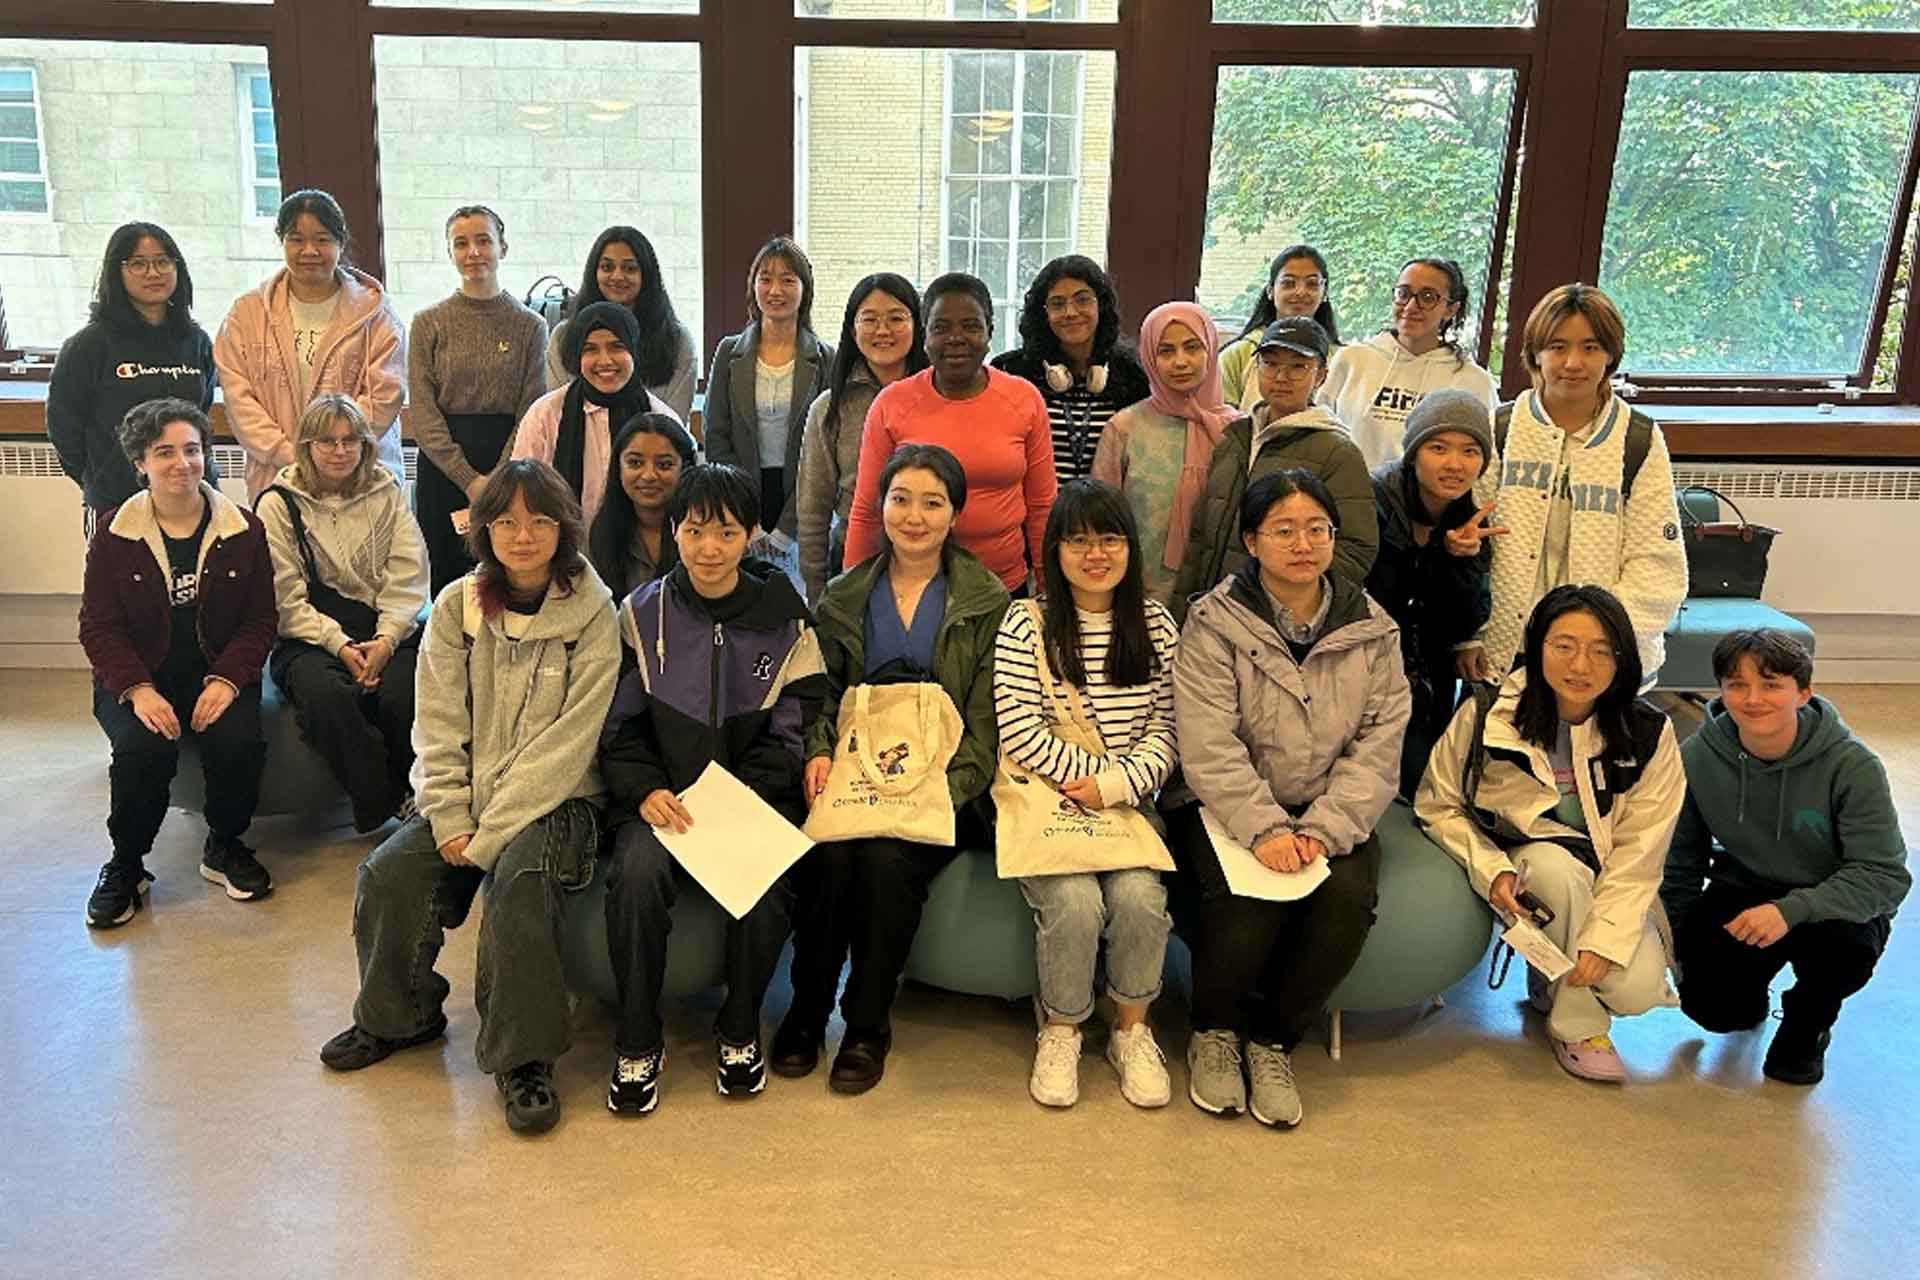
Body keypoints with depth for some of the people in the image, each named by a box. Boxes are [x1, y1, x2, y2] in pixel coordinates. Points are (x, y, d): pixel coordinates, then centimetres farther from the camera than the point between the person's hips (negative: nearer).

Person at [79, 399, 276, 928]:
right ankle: (125, 864, -4)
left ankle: (225, 848, 1)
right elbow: (99, 626, -1)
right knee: (144, 746, -31)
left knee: (239, 739, -29)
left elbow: (259, 619, 1)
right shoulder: (114, 534, 0)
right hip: (136, 677, 0)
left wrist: (227, 680, -16)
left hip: (219, 672, 1)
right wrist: (138, 689, -18)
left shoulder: (243, 529, 2)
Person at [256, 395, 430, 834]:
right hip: (309, 639, -1)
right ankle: (379, 809, -20)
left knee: (403, 696, -31)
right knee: (327, 696, -34)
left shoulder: (387, 493, 13)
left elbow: (408, 579, 4)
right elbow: (287, 598, -2)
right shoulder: (279, 504, 6)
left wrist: (386, 640, -12)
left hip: (386, 633, 1)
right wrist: (340, 645, -15)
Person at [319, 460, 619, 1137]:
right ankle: (399, 1016, 12)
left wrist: (490, 834, -18)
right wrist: (451, 822, -11)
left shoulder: (593, 613, -9)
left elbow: (567, 742, -14)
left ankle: (523, 1058, -15)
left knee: (519, 880, -31)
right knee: (388, 873, -16)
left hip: (554, 796, -4)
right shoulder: (457, 606, 3)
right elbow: (438, 727, 1)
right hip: (464, 794, 4)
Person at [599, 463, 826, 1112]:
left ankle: (740, 1031, -4)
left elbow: (791, 734, 1)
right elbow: (618, 728, 5)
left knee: (766, 879, -30)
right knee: (637, 871, -30)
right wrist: (645, 791, -14)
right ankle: (637, 1044, -10)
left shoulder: (783, 617, 2)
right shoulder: (642, 613, 4)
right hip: (663, 797, 1)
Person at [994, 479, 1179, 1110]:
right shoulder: (1025, 623, -2)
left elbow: (1164, 732, 5)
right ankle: (1060, 1030, 1)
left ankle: (1132, 1028, 2)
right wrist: (1100, 770, -12)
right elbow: (1017, 732, -10)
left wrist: (1117, 784, -12)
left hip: (1129, 804, 2)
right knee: (1074, 901, -27)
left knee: (1140, 896, -25)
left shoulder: (1155, 624, 8)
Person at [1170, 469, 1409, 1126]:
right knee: (1249, 896, -30)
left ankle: (1273, 1041, -2)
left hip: (1330, 814, 3)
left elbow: (1378, 747, -1)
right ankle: (1213, 1032, 1)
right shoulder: (1215, 624, -5)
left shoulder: (1372, 630, 5)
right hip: (1230, 809, -3)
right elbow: (1208, 746, -13)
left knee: (1349, 894, -26)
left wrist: (1322, 831, -14)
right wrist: (1265, 830, -23)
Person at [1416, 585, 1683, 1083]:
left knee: (1636, 989, -23)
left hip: (1607, 887, 2)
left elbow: (1639, 851, -11)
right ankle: (1577, 1026, -13)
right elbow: (1438, 806, -5)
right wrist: (1491, 871, -20)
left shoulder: (1648, 735, -10)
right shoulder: (1486, 716, -14)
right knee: (1559, 865, -36)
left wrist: (1603, 939, -21)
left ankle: (1552, 987, 14)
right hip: (1521, 869, -1)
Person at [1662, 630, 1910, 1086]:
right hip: (1741, 893, 2)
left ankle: (1806, 1028, 3)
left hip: (1829, 905, -2)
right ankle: (1750, 993, 24)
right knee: (1710, 1005, -18)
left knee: (1845, 946, -34)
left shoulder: (1852, 766, -22)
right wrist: (1680, 949, 4)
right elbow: (1681, 866, 0)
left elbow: (1886, 875, -23)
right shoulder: (1697, 758, -14)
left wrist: (1791, 910, -38)